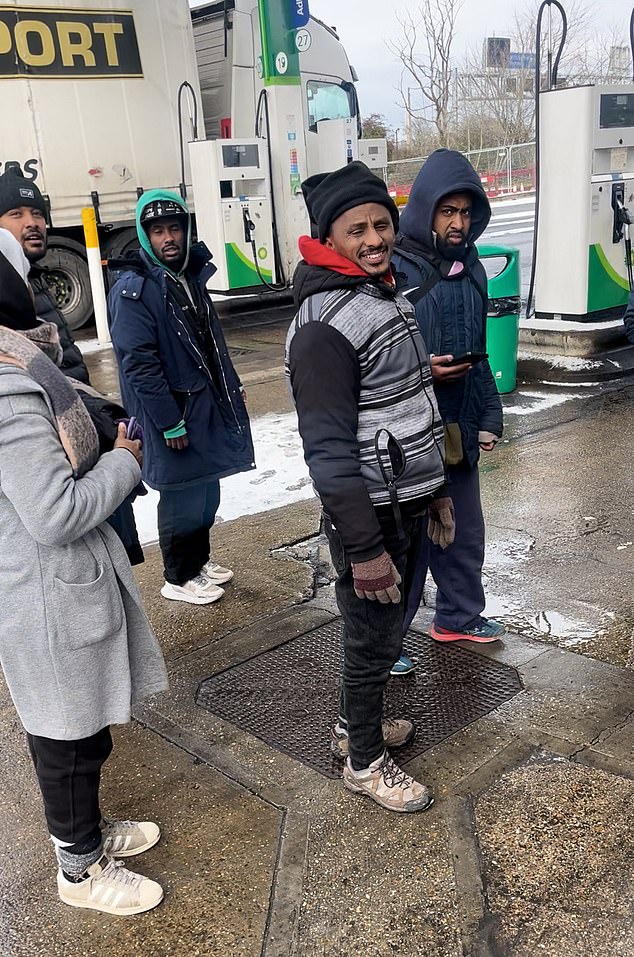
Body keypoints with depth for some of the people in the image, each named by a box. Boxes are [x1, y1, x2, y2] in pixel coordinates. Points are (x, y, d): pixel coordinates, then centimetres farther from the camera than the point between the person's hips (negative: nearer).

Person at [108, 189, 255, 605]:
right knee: (183, 496, 2)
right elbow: (139, 363, -20)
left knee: (207, 490, 17)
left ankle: (200, 559, 36)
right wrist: (169, 424, -20)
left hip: (207, 404, 8)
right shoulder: (134, 289, -17)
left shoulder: (192, 274, 9)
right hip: (173, 412, -8)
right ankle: (180, 578, 19)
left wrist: (232, 385, 19)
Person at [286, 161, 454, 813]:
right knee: (373, 637, 6)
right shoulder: (324, 325, -22)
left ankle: (355, 723, 43)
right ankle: (365, 762, 26)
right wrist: (363, 547, -22)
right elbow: (328, 450, -24)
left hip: (404, 500, 9)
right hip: (367, 513, -9)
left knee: (379, 627, 22)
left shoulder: (385, 293, 9)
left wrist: (434, 488, 19)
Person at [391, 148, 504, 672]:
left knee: (464, 530, 19)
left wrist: (489, 416, 12)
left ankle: (460, 615, 39)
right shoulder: (393, 269, -14)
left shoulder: (469, 267, 9)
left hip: (459, 430, 7)